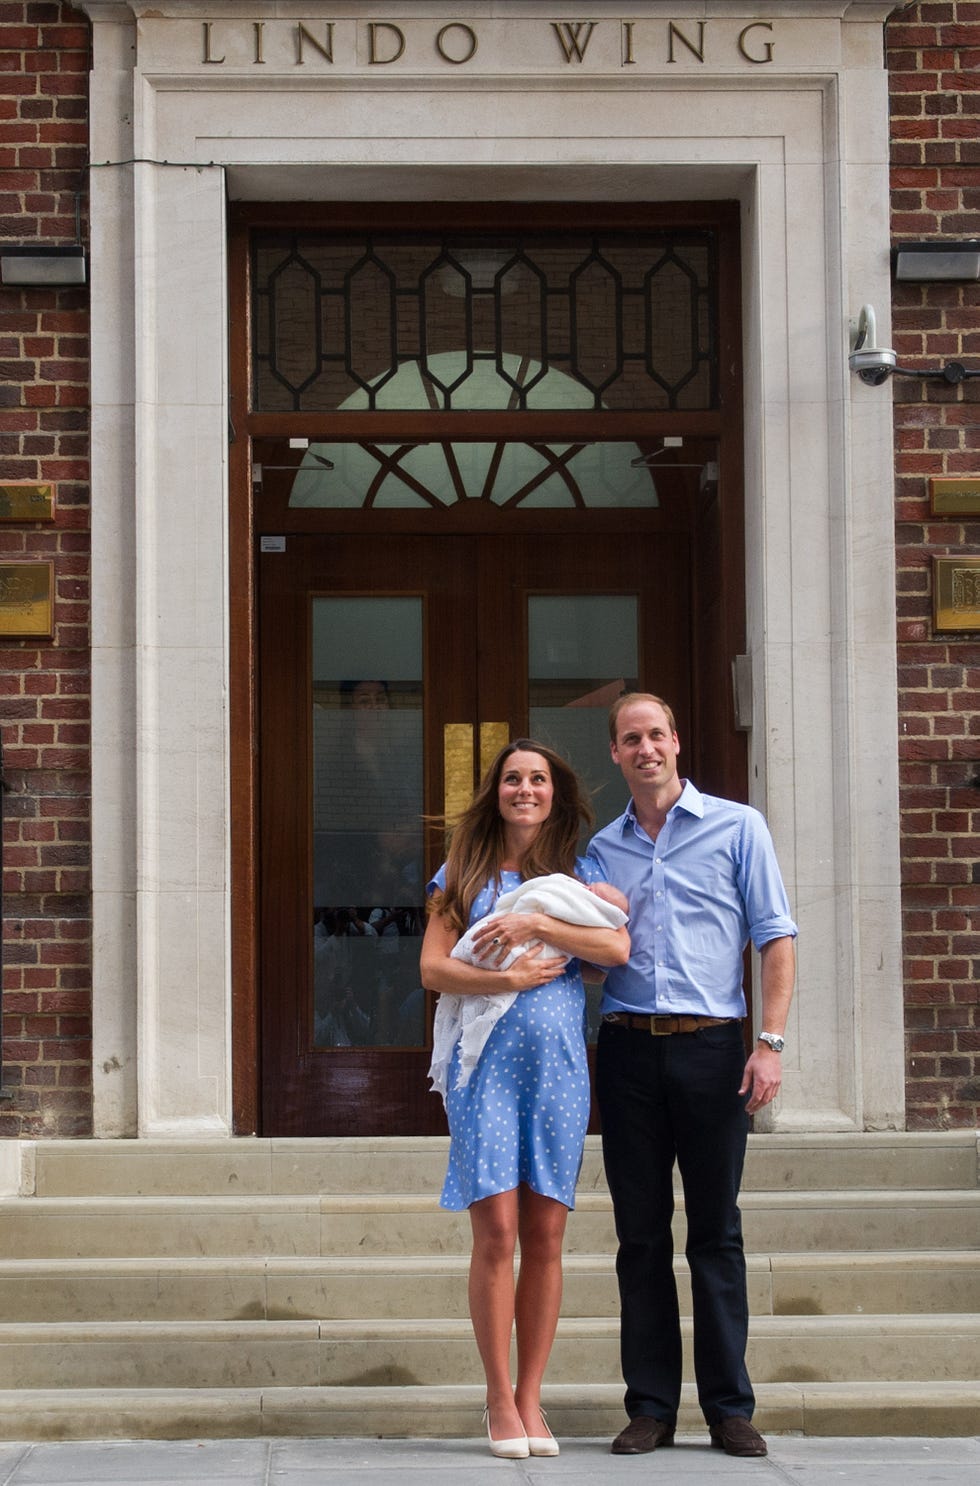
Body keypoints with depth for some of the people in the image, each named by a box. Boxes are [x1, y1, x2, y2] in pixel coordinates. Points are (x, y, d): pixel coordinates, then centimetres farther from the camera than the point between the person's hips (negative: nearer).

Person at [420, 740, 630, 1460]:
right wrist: (510, 977, -9)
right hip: (485, 1060, -1)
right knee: (497, 1231, -8)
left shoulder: (579, 871, 12)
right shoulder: (463, 875, 11)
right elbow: (433, 968, 2)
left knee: (545, 1236, 1)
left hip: (558, 1061, 1)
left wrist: (536, 924, -10)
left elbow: (618, 947, -4)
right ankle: (500, 1401, -1)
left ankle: (531, 1398, 8)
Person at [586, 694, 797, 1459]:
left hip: (710, 1048, -3)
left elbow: (776, 937, 0)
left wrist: (771, 1043, -9)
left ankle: (730, 1406, 6)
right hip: (629, 1050, 3)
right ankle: (651, 1406, 10)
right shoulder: (602, 849, 13)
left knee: (717, 1231, 0)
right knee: (641, 1233, 4)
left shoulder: (737, 827, 4)